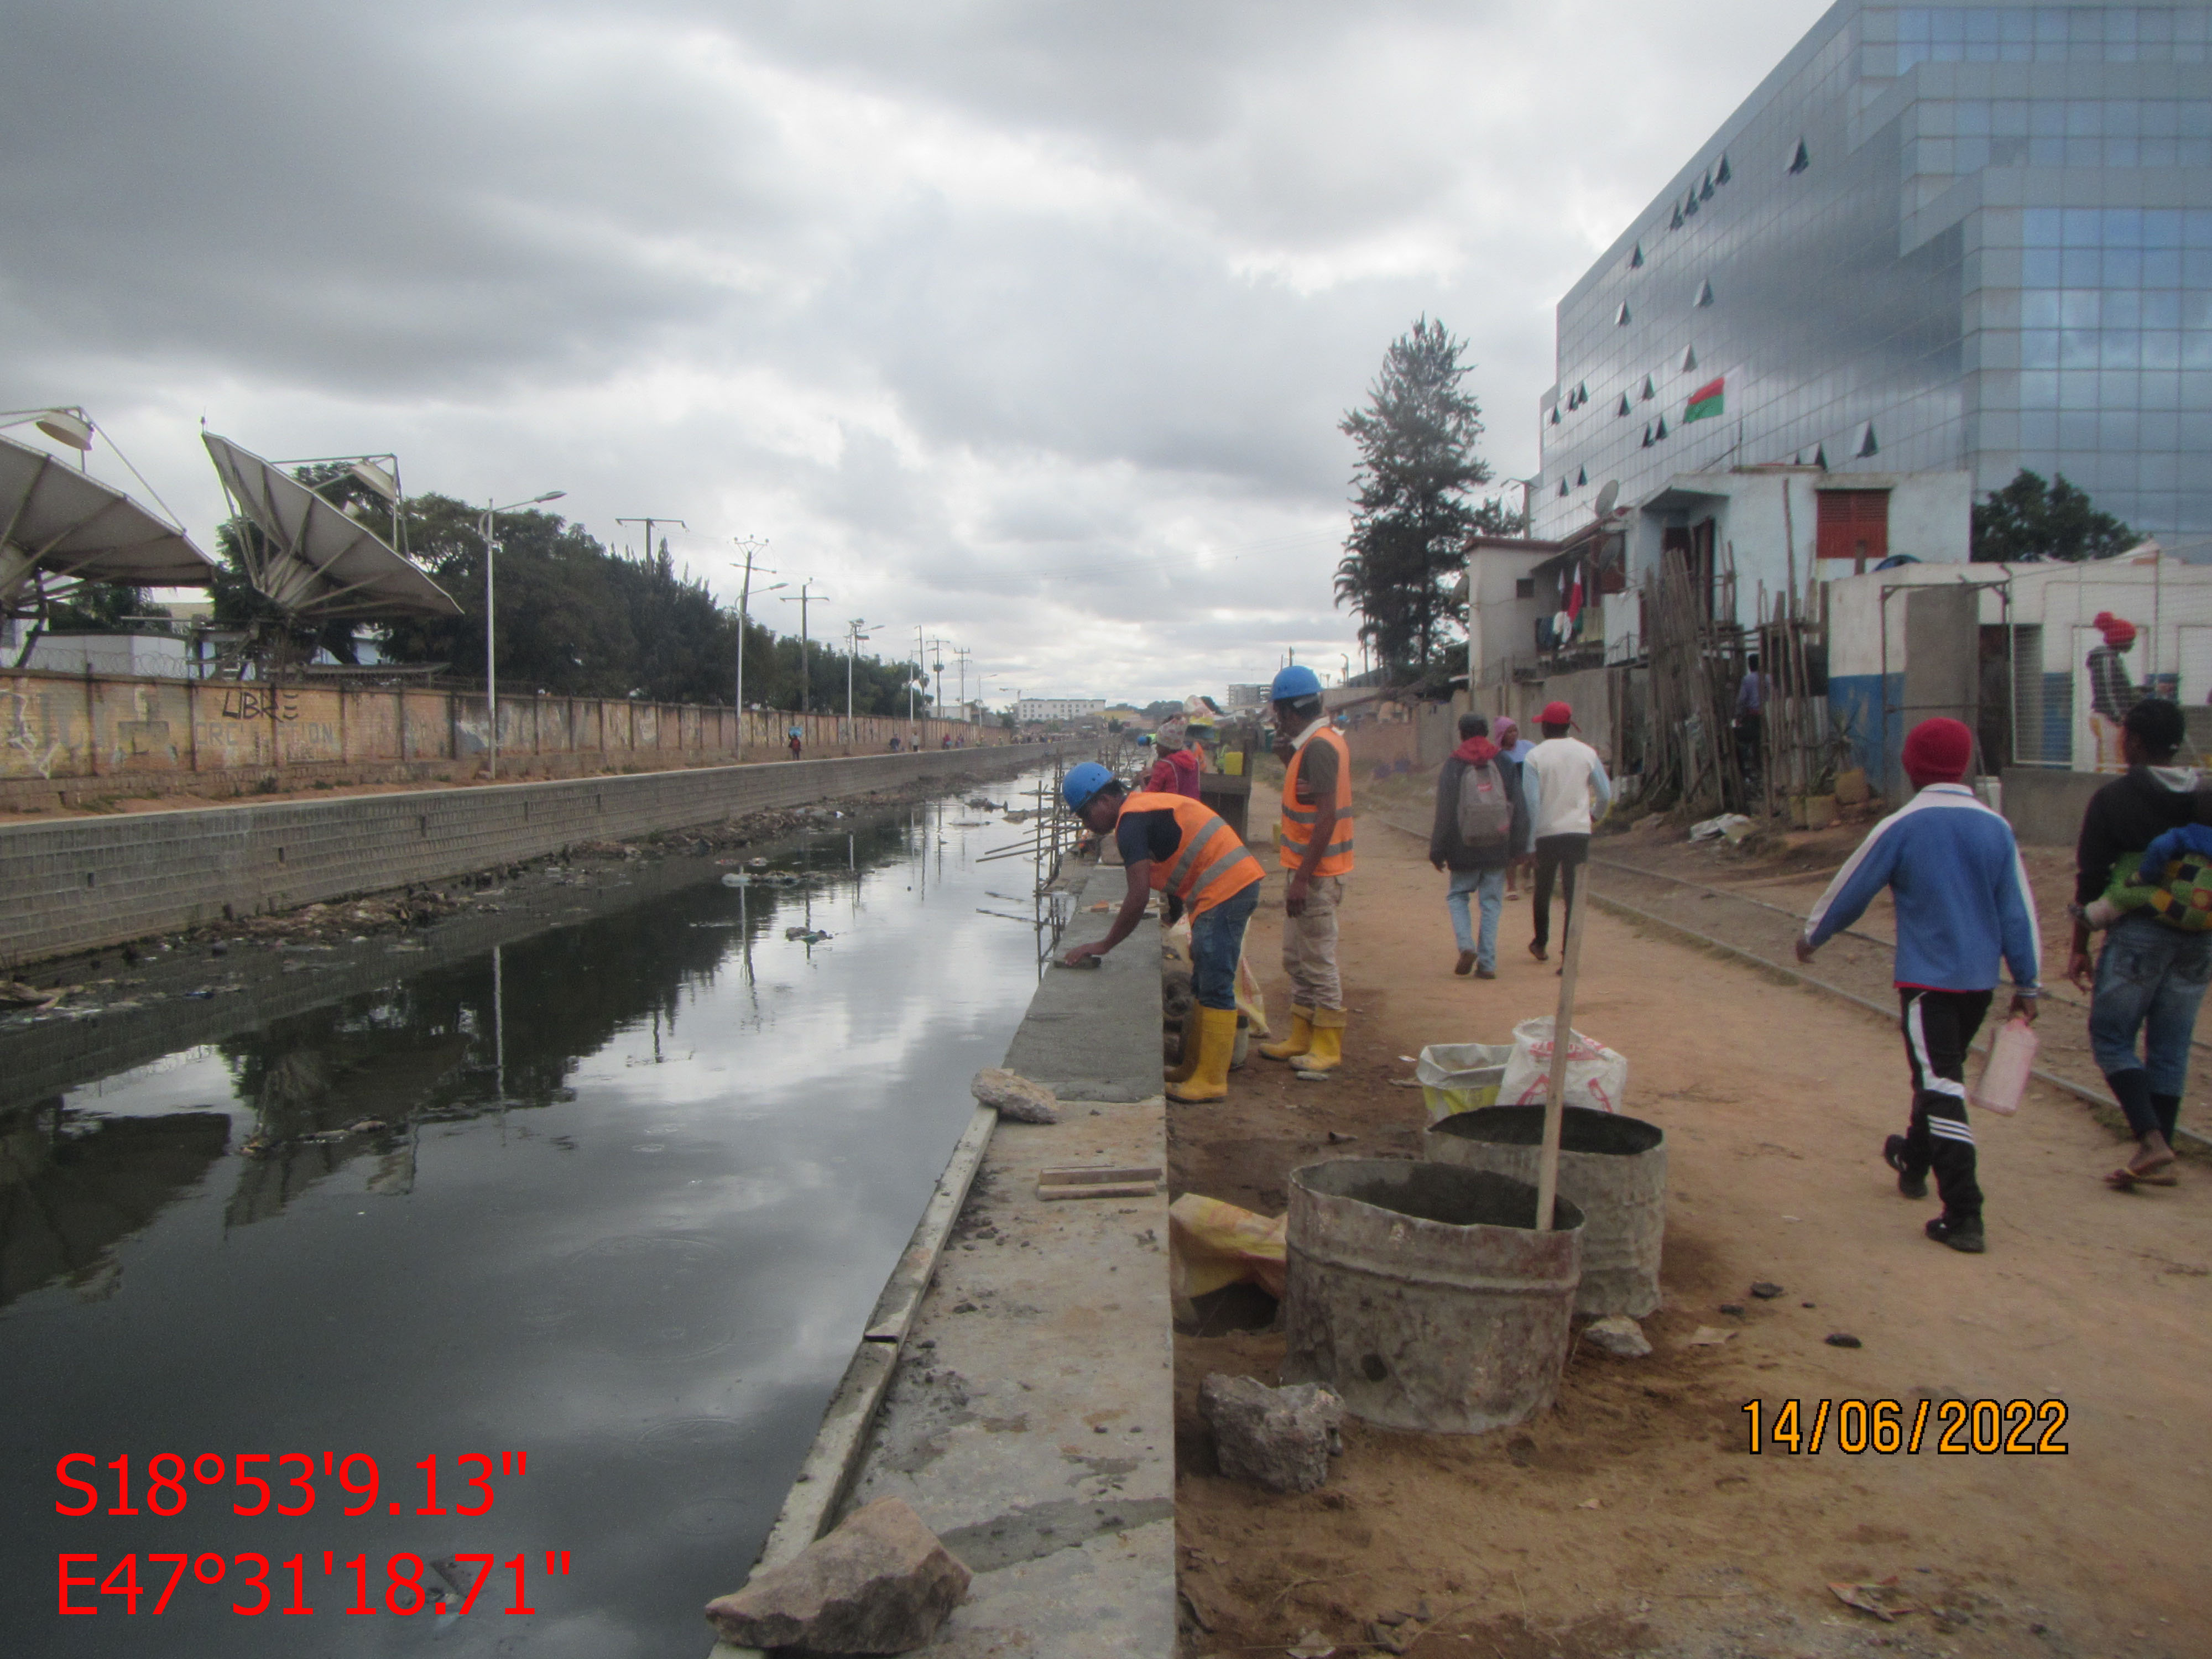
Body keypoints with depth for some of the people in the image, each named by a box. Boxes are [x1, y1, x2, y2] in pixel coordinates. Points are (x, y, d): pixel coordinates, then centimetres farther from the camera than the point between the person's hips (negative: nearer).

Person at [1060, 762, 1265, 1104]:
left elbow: (1139, 895, -17)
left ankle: (1211, 1081, -3)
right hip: (1238, 883, 11)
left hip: (1223, 890, -11)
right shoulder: (1145, 805, 20)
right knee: (1204, 985, 16)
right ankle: (1199, 1065, 24)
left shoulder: (1131, 821, -12)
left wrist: (1104, 945, -10)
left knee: (1215, 989, -7)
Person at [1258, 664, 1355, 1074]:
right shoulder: (1316, 743, 13)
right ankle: (1302, 1037, 26)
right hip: (1307, 869, 10)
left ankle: (1328, 1049, 5)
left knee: (1319, 961, -3)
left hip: (1317, 872, -10)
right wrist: (1288, 760, 11)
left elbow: (1327, 816, -24)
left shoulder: (1319, 747, -19)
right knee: (1296, 959, 17)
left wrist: (1303, 877, -25)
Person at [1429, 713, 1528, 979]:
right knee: (1491, 902, 8)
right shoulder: (1505, 764, 3)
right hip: (1498, 850, 2)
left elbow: (1445, 814, -6)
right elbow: (1520, 809, 2)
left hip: (1465, 851, -2)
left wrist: (1438, 852, 0)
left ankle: (1466, 946, -6)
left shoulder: (1452, 767, -5)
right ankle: (1487, 963, 4)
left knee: (1457, 896, 15)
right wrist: (1517, 847, 7)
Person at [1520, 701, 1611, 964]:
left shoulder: (1534, 756, -6)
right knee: (1574, 894, 1)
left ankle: (1541, 944, 33)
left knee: (1543, 891, 18)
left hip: (1546, 834, -1)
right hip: (1579, 832, 1)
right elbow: (1606, 794, 6)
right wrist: (1596, 816, 26)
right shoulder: (1586, 753, 2)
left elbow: (1531, 801, -11)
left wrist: (1530, 838, -6)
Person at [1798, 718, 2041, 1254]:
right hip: (1981, 978, 6)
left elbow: (1850, 890, -2)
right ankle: (1915, 1161, 44)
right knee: (1942, 1074, 23)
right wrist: (2028, 983, 11)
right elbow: (2018, 909, 4)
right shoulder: (1995, 827, 2)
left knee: (1942, 1087, -7)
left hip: (1927, 978, -6)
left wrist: (1811, 935, 14)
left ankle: (1964, 1217, -12)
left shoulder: (1900, 827, -11)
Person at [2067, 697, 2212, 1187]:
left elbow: (2091, 877, -6)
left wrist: (2079, 946, 1)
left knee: (2111, 1037, 5)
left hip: (2139, 931, -5)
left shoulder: (2113, 798, -7)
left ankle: (2151, 1141, -11)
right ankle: (2160, 1158, 14)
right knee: (2170, 1046, 11)